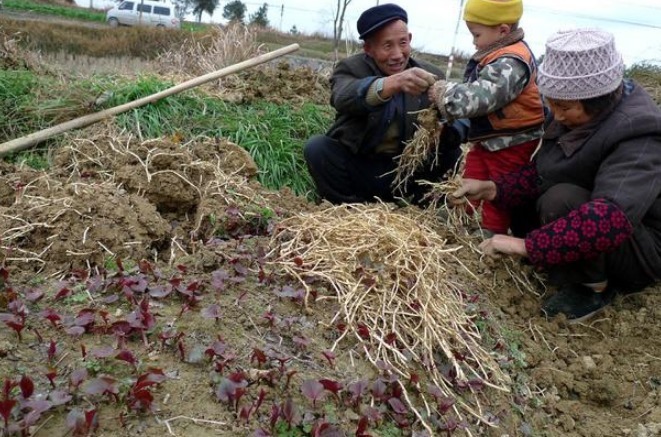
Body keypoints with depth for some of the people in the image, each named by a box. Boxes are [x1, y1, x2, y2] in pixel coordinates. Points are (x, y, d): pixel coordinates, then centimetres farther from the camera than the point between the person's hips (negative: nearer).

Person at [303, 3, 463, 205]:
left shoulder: (430, 74, 1)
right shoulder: (351, 68, -6)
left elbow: (459, 122, -9)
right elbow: (343, 98, -31)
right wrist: (394, 82, -49)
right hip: (357, 168, -1)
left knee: (452, 153, -19)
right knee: (317, 147, -25)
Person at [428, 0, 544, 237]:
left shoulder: (511, 63, -26)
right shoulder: (495, 55, 7)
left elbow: (478, 97, -33)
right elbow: (472, 90, 17)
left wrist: (442, 92, -21)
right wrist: (444, 90, 0)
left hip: (510, 144, -9)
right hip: (486, 138, 9)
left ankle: (490, 235, 18)